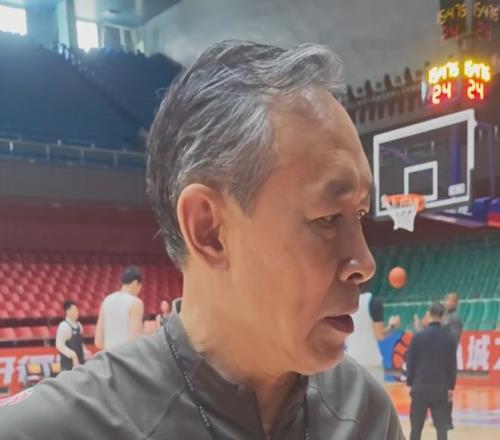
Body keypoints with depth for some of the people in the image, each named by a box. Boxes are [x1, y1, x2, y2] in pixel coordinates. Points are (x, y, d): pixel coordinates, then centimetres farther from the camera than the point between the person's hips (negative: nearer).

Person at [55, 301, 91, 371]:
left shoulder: (78, 325, 10)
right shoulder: (64, 326, -14)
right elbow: (59, 345, -19)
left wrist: (85, 351, 4)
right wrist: (73, 355, -22)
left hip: (79, 361, 8)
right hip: (68, 362, -8)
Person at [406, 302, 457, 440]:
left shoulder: (418, 337, -6)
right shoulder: (449, 338, -1)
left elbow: (410, 362, -2)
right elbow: (452, 365, 1)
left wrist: (410, 383, 7)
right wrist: (451, 387, 8)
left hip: (420, 386, -1)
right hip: (441, 388, 1)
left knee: (416, 426, 10)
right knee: (442, 427, 4)